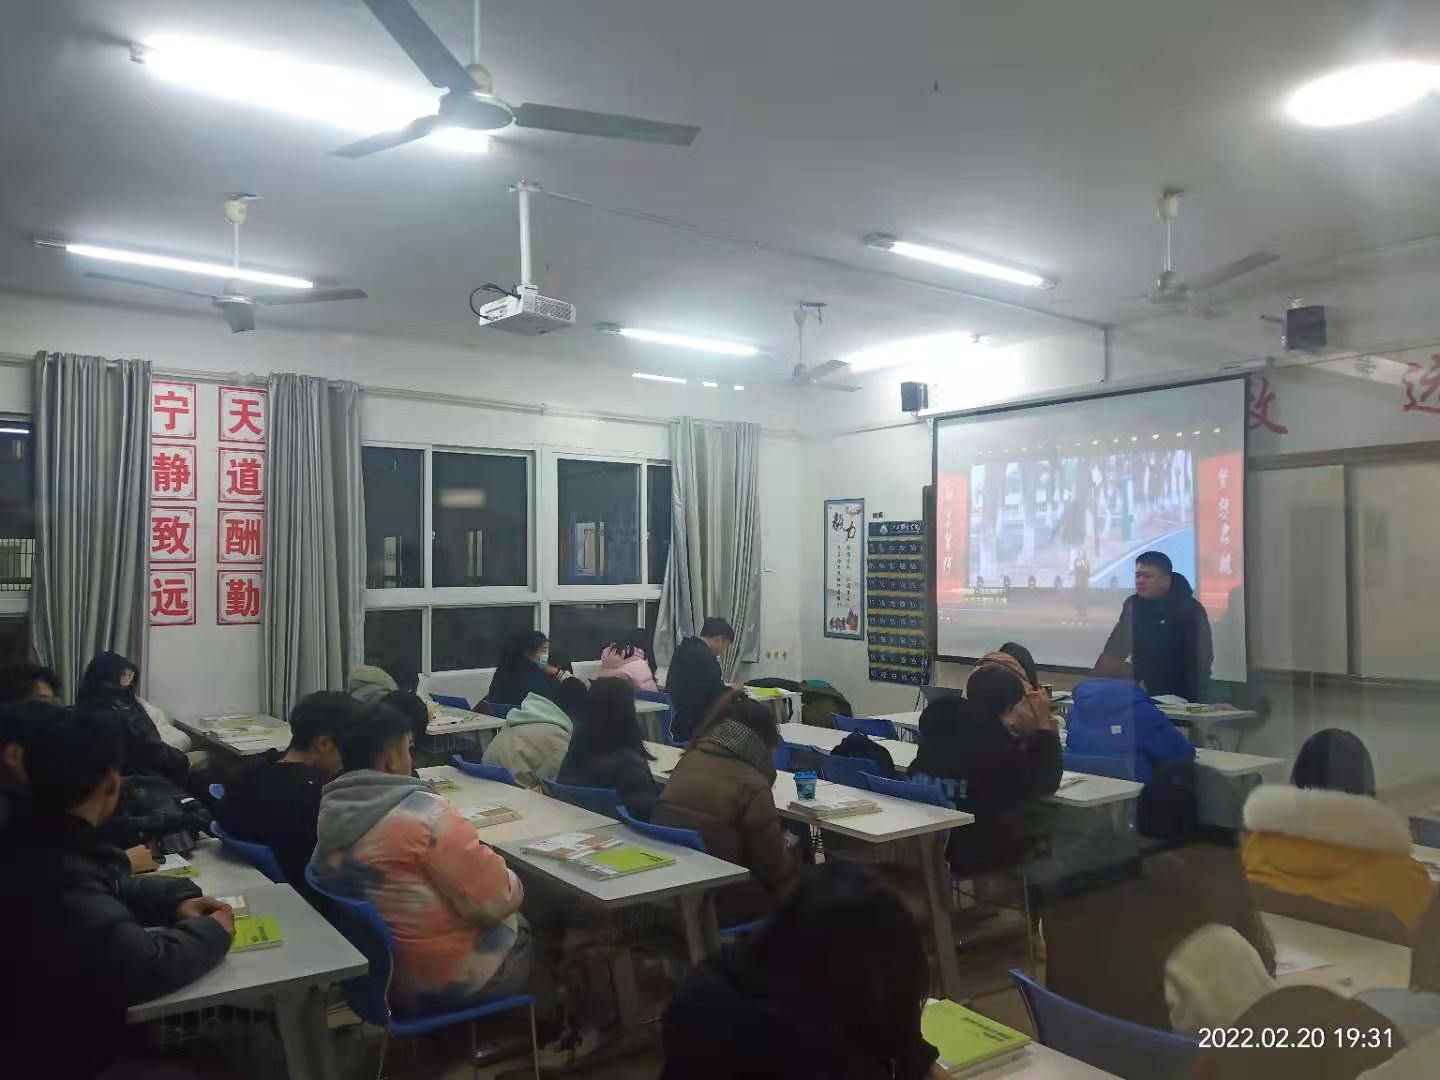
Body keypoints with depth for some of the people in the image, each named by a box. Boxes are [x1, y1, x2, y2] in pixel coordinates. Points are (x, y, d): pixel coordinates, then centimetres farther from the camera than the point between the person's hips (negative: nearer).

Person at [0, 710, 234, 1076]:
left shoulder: (35, 838, -5)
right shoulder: (59, 876, -34)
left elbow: (113, 888, 12)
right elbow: (145, 966, -37)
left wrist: (176, 898, -3)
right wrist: (212, 931, -19)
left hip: (72, 1014, 8)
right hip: (67, 1048, -8)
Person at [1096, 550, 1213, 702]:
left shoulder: (1191, 609, -10)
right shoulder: (1132, 605, 1)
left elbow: (1204, 658, -9)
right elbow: (1116, 648, 1)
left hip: (1184, 698, -3)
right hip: (1144, 695, 3)